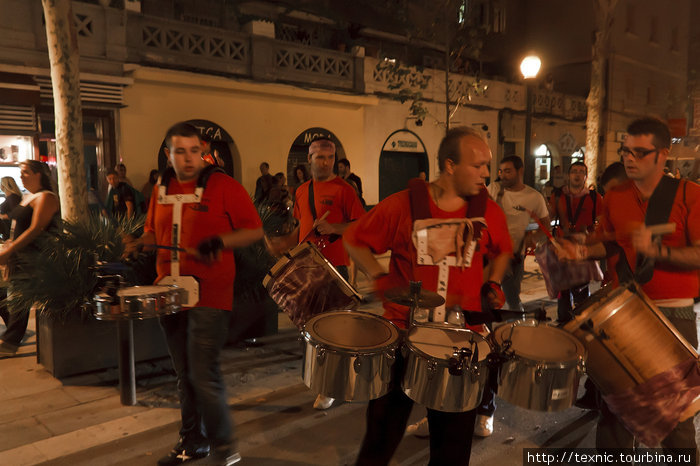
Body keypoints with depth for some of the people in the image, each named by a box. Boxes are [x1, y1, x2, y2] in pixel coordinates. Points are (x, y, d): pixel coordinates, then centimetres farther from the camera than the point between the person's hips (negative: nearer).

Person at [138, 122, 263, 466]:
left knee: (203, 375, -6)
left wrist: (220, 241, -23)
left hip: (209, 295, -6)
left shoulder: (224, 186, -8)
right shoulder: (161, 190, 11)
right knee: (184, 374, 15)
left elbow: (254, 230, -9)